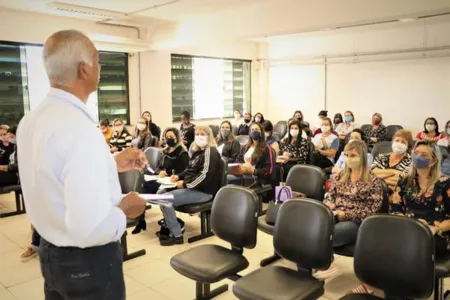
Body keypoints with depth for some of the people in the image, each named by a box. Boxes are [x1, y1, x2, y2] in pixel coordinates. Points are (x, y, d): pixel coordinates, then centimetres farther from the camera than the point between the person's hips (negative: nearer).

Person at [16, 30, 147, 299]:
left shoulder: (30, 121, -1)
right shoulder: (81, 129, -29)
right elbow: (90, 229, -34)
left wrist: (112, 164, 11)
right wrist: (124, 210, -15)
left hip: (51, 253, 8)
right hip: (89, 262, -8)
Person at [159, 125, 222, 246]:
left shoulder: (210, 152, -15)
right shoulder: (198, 151, 16)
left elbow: (205, 175, -24)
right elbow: (190, 170, 24)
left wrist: (185, 184, -19)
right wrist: (178, 176, 5)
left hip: (203, 191, -10)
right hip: (193, 188, 10)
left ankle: (176, 235, -9)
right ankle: (169, 226, 12)